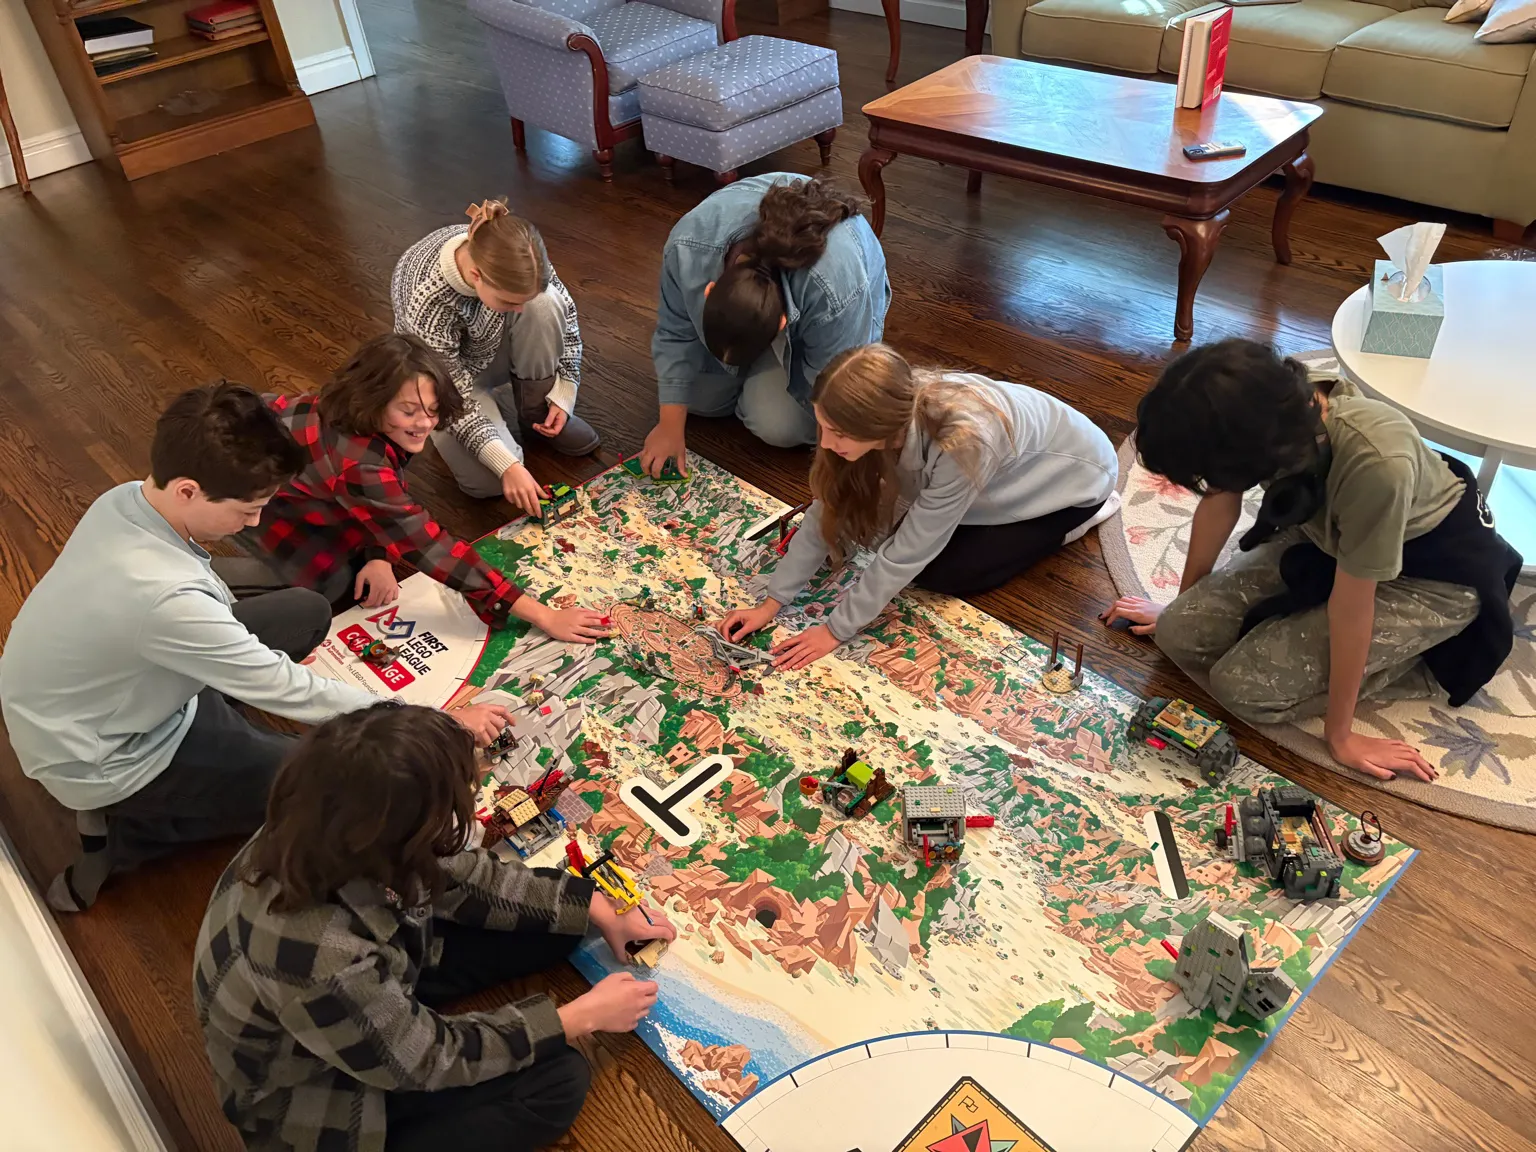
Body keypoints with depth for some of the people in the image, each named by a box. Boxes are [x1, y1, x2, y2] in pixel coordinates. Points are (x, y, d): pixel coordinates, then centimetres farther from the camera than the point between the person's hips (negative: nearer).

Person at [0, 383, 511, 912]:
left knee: (307, 612, 6)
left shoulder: (126, 499, -15)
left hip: (112, 686, 8)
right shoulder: (164, 597, -40)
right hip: (100, 762, -8)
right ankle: (128, 832, 4)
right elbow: (290, 691, -31)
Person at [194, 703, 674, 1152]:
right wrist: (582, 1016, -17)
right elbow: (431, 1059, -26)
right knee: (556, 1081, -11)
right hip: (319, 1091, -6)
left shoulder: (320, 839, -25)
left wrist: (598, 909, -5)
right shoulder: (323, 966, -45)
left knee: (556, 918, -3)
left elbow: (457, 876, -8)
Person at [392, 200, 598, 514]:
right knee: (488, 480, -23)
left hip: (494, 345, 4)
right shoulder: (426, 303, -41)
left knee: (544, 304, -30)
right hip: (448, 370, -3)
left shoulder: (513, 257, -29)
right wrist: (507, 466, -36)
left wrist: (564, 394, -15)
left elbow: (563, 310, -11)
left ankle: (537, 409, -8)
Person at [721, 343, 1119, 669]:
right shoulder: (892, 416, -25)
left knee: (942, 572, -12)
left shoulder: (960, 444, -43)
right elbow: (826, 512, -15)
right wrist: (772, 602, -16)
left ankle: (1082, 515, 4)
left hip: (1072, 472, -6)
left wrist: (836, 630, -25)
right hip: (1015, 460, 6)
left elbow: (905, 555, -33)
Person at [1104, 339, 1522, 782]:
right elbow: (1218, 505, -6)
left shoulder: (1376, 466, -42)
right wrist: (1180, 612, 9)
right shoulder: (1257, 414, -25)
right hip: (1327, 535, 6)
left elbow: (1350, 605, -29)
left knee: (1245, 687, -17)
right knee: (1182, 635, -8)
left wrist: (1339, 735, -14)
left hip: (1434, 575, -5)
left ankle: (1427, 663, 3)